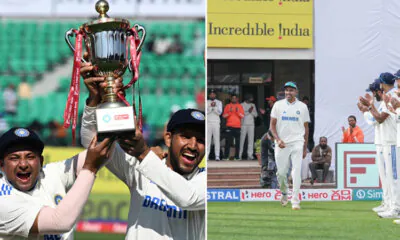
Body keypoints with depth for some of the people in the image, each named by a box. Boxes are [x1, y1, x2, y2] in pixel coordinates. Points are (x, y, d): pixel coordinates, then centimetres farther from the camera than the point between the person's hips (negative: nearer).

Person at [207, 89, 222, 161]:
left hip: (216, 122, 0)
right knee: (207, 139, -5)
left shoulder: (219, 102, 10)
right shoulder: (206, 102, 10)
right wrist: (211, 106, -16)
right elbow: (206, 112, -3)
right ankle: (206, 155, -5)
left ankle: (217, 156, -6)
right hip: (208, 123, 0)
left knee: (216, 139, -5)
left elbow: (219, 112, -1)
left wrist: (215, 106, -16)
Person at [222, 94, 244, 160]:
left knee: (237, 142, -3)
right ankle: (226, 156, -7)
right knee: (228, 142, -7)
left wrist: (238, 112, -10)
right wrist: (229, 112, -10)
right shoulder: (228, 106, 10)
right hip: (229, 126, -1)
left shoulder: (240, 106, 13)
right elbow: (224, 115, 5)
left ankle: (237, 156, -2)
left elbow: (243, 116, 6)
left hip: (237, 127, 1)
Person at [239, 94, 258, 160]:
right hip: (244, 124, -4)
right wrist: (248, 111, -13)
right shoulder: (242, 105, 2)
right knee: (242, 140, -4)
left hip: (251, 124, 4)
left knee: (251, 140, -2)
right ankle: (239, 155, 0)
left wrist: (252, 111, -6)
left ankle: (250, 155, -3)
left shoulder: (253, 105, 17)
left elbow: (256, 114, 12)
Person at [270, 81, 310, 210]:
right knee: (281, 172, 3)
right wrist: (278, 140, -9)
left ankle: (295, 201, -12)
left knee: (296, 171, -12)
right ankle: (284, 193, 31)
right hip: (282, 144, 1)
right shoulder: (278, 105, 7)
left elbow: (306, 128, 12)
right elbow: (272, 125, 6)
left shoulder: (302, 107, 8)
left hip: (297, 143, -1)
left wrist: (305, 148, 9)